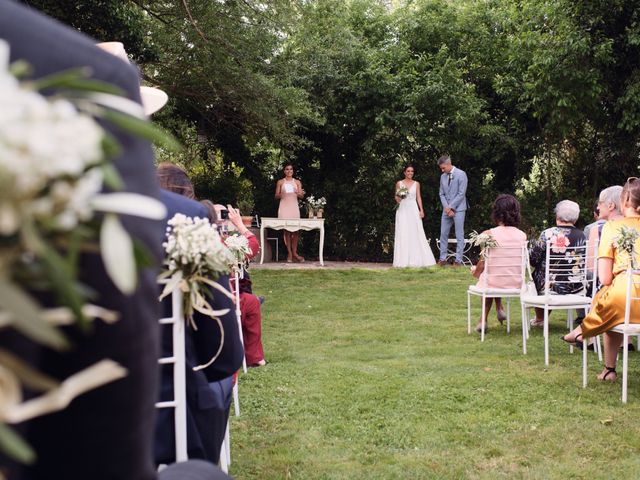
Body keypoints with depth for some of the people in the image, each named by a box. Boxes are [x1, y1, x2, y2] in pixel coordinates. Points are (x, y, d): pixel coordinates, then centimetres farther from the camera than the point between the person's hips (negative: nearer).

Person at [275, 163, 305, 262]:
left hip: (294, 207, 1)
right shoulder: (280, 182, 9)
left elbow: (301, 196, 6)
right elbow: (276, 196, 8)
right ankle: (289, 253, -3)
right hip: (284, 207, -1)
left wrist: (299, 194, -17)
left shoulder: (297, 182, 13)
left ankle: (294, 252, 0)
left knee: (296, 230, -6)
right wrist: (281, 194, -15)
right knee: (287, 230, -6)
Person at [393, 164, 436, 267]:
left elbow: (419, 197, 9)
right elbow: (396, 197, 9)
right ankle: (404, 260, -2)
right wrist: (398, 198, -14)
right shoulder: (399, 183, 6)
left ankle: (416, 259, 2)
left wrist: (421, 210, 0)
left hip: (413, 210, 1)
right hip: (403, 210, -1)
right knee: (403, 234, -4)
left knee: (416, 234, -3)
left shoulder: (416, 184, 10)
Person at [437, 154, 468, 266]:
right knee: (443, 234, 4)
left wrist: (451, 207, -12)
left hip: (458, 209, -6)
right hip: (446, 209, 6)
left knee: (459, 235, -2)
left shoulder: (461, 174, -7)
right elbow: (442, 194, 11)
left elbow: (461, 193, -12)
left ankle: (458, 260, -1)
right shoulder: (443, 176, 11)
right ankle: (442, 259, 10)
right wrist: (446, 207, -4)